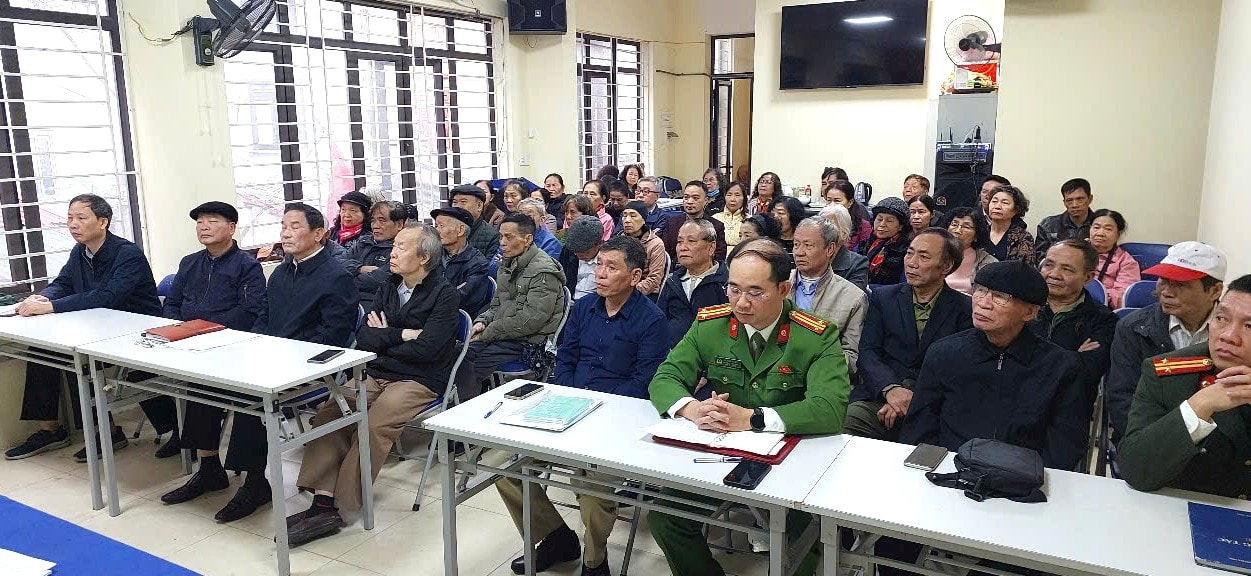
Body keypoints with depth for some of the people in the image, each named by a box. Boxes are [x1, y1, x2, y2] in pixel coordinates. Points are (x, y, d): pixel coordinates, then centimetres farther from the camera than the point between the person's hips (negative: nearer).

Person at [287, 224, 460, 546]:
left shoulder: (444, 295, -7)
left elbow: (425, 349, -17)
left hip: (419, 382, -6)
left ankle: (339, 504, -20)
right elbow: (363, 338, 6)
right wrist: (401, 335, -10)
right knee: (329, 412, -16)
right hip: (377, 374, 6)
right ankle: (322, 501, -19)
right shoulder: (389, 287, 14)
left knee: (373, 426, -29)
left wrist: (382, 339, -3)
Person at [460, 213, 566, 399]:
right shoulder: (508, 265, 17)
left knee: (471, 370, -22)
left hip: (527, 342, -8)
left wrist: (488, 333, -14)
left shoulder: (544, 272, -14)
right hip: (500, 336, 9)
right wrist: (482, 321, 2)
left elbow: (530, 320, -20)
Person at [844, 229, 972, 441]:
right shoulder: (883, 297, 14)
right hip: (877, 397, 2)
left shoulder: (965, 309, 6)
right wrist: (890, 389, -15)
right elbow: (867, 352, 4)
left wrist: (914, 400, -15)